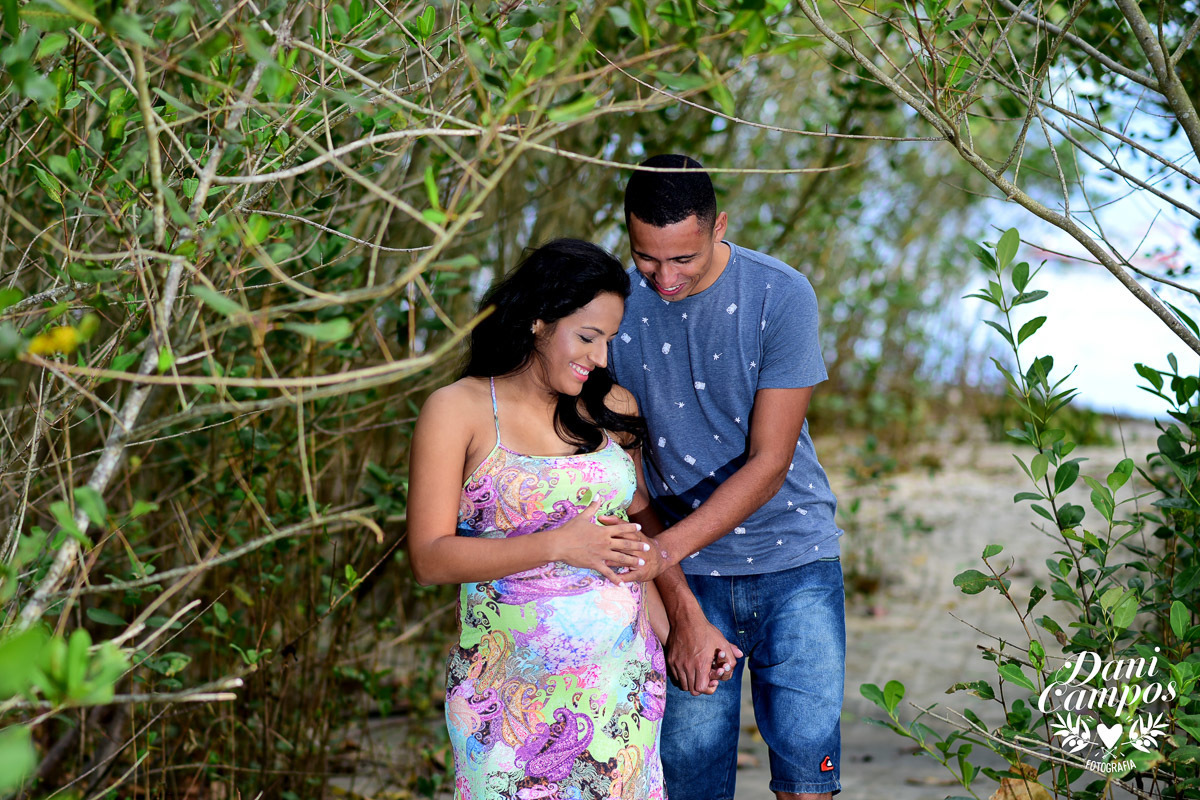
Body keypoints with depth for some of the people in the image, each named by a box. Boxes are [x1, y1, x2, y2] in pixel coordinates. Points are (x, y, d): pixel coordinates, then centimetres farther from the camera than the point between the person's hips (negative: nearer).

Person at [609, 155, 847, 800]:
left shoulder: (779, 295, -12)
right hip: (685, 576, 1)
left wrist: (664, 548, -24)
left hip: (793, 559, -1)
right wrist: (682, 613, -10)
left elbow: (768, 462, -13)